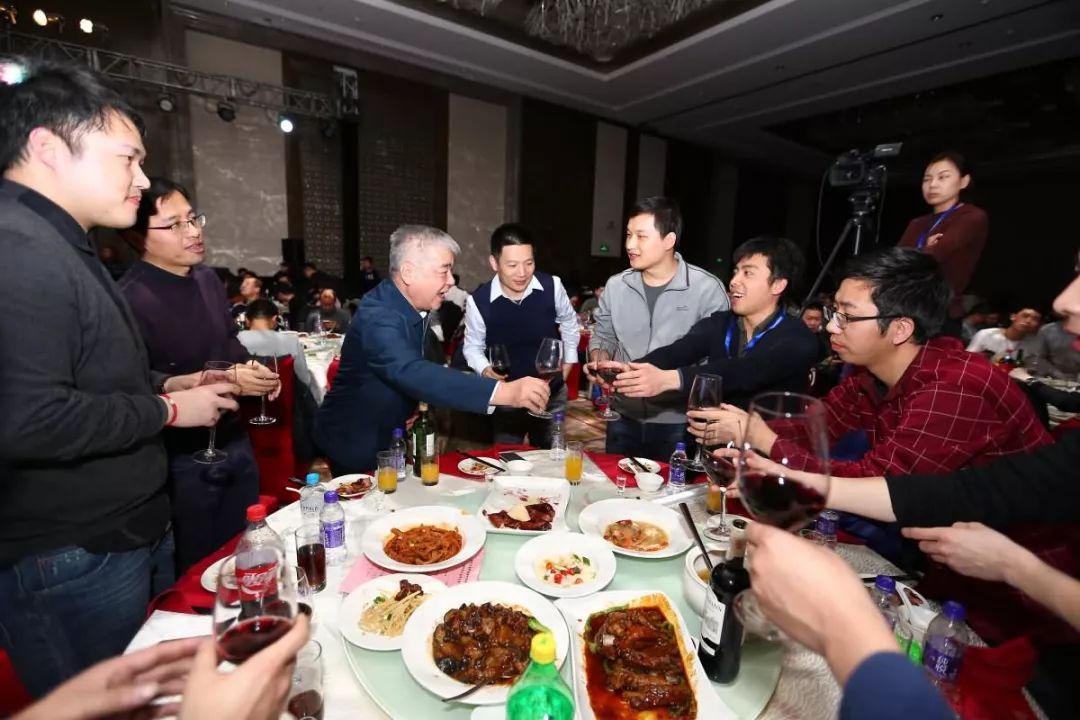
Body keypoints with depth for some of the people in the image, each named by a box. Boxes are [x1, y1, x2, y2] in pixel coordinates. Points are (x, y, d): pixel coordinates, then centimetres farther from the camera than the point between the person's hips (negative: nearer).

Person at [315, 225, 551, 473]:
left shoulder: (416, 306, -4)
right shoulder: (376, 314, -30)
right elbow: (410, 372, -47)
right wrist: (503, 392, -54)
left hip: (390, 435, 7)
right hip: (356, 443, -7)